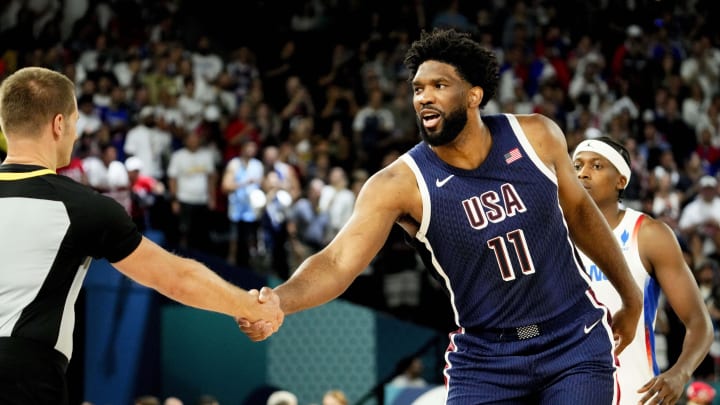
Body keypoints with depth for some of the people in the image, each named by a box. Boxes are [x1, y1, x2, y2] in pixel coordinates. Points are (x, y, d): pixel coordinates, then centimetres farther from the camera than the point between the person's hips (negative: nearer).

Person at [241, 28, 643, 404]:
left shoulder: (537, 137, -7)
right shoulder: (400, 183, -15)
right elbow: (338, 262, -27)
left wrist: (631, 295, 19)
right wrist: (279, 300, -48)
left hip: (576, 342, 1)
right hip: (486, 356, -1)